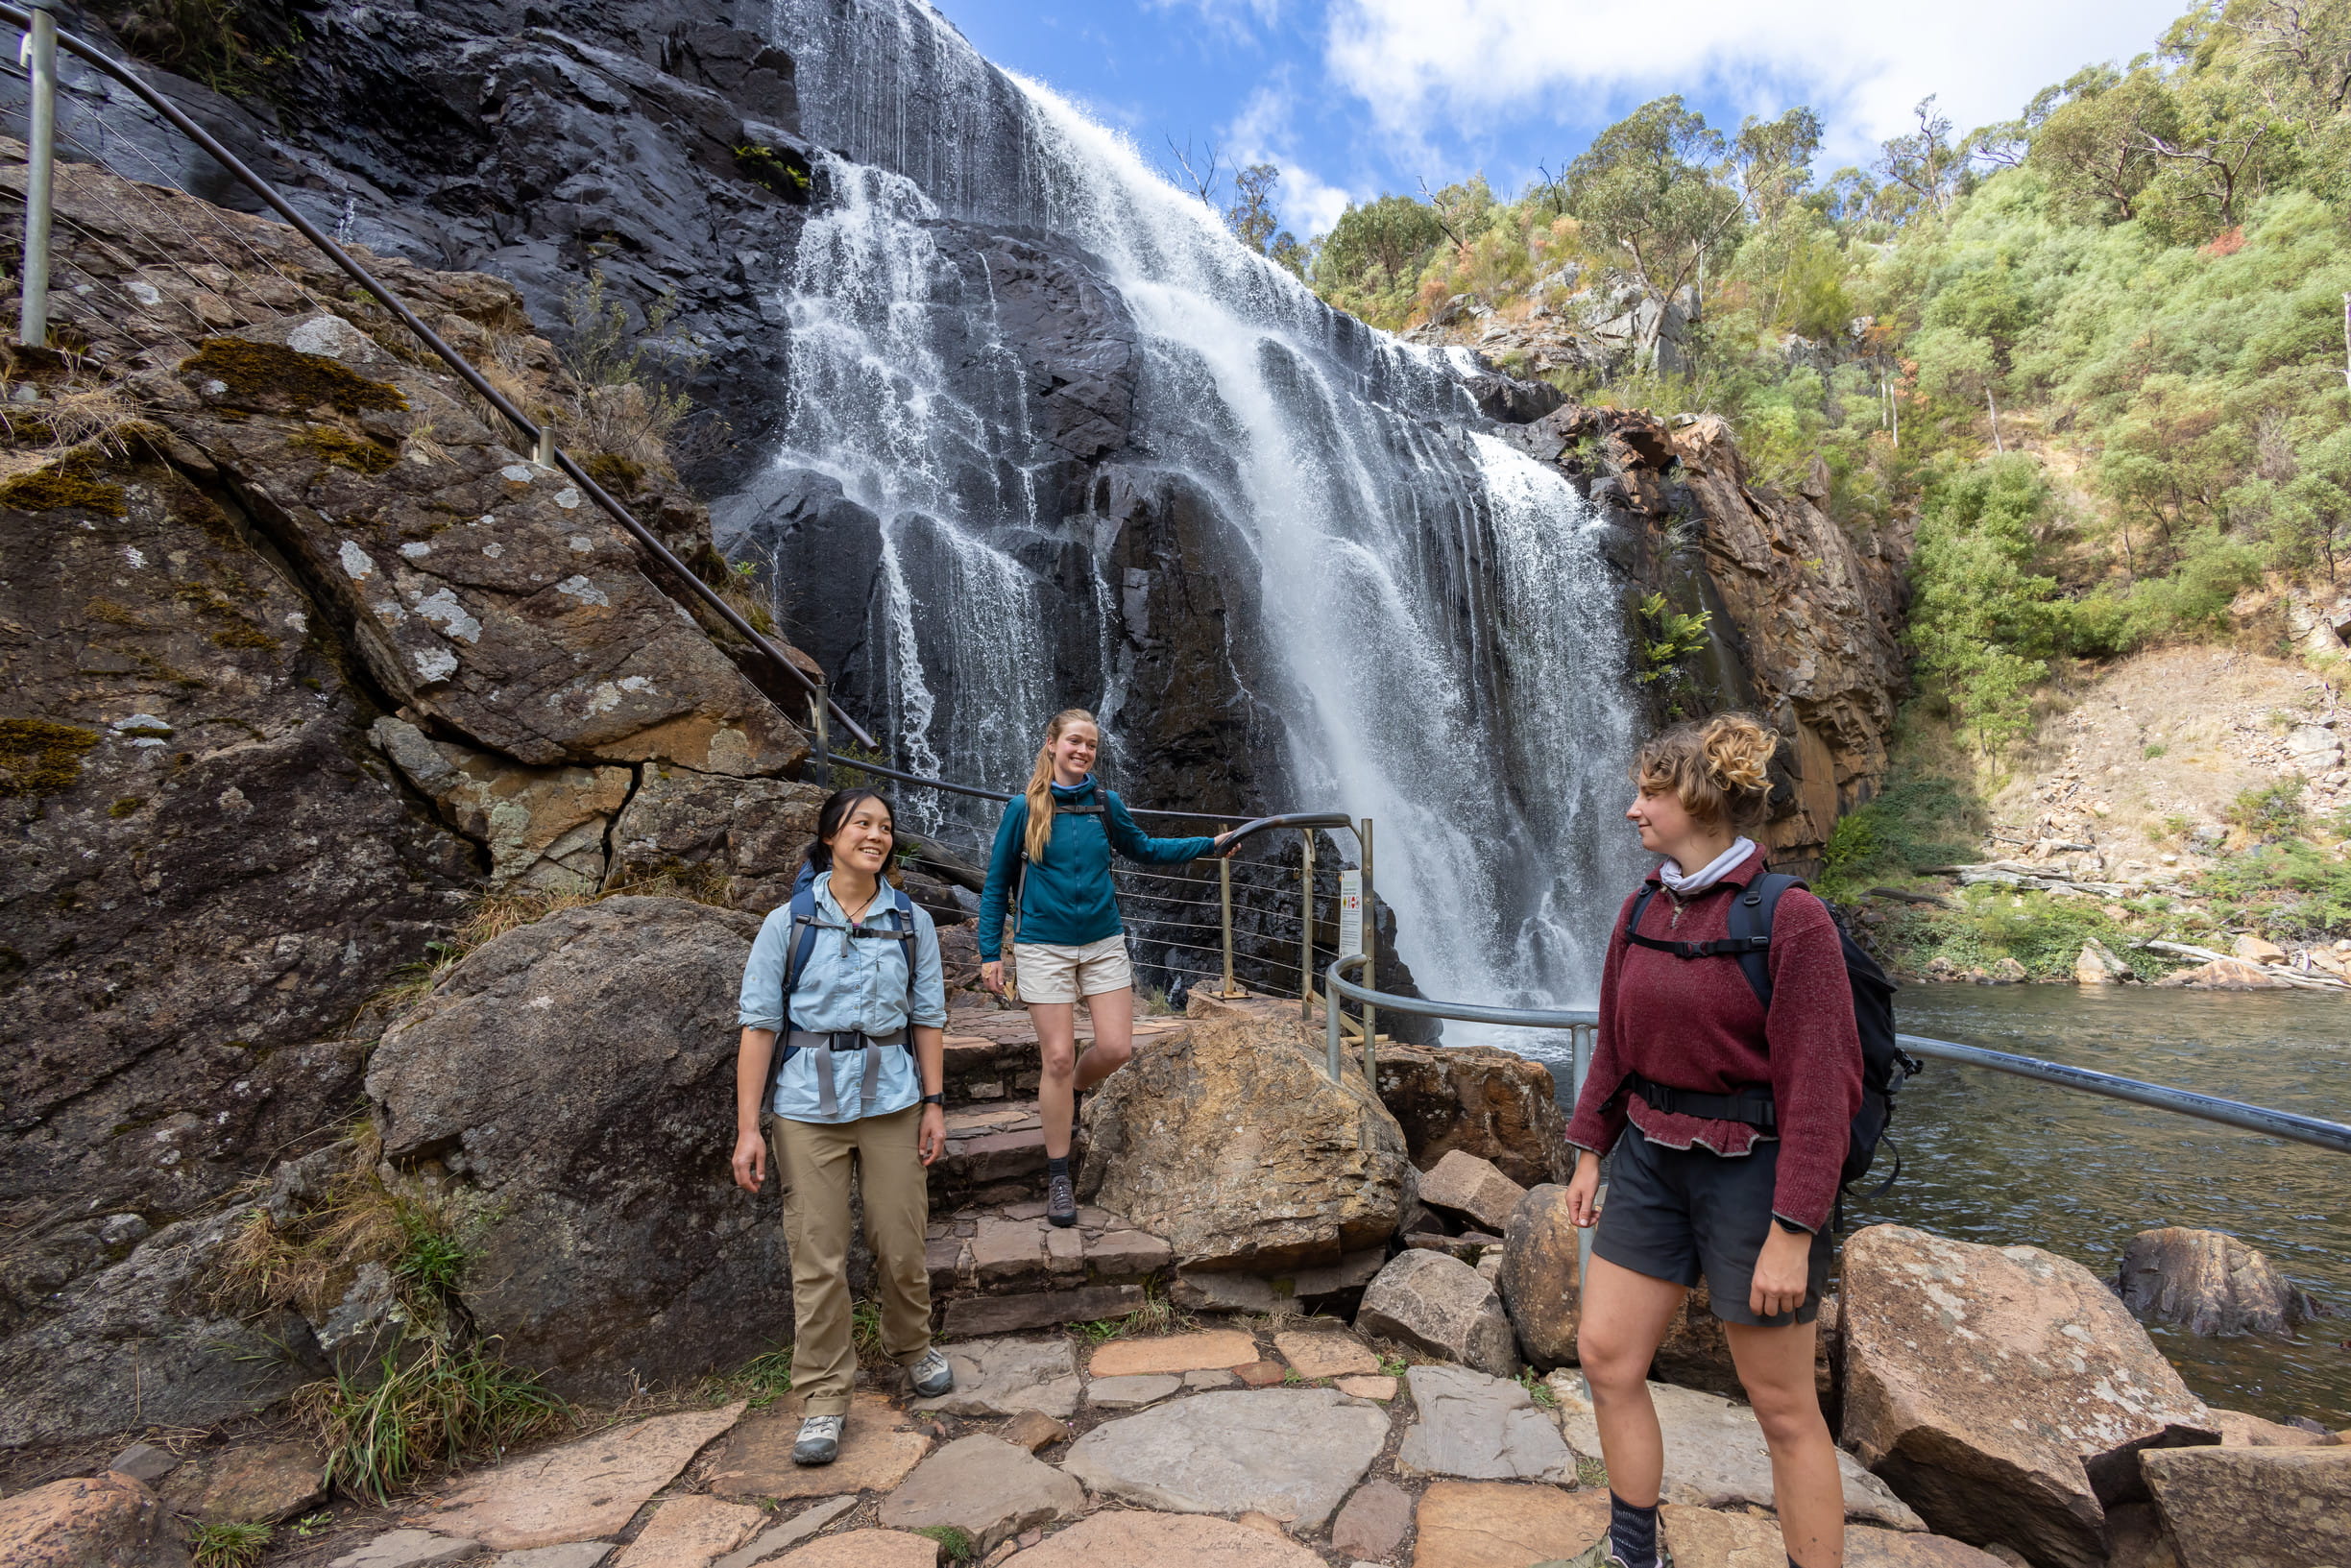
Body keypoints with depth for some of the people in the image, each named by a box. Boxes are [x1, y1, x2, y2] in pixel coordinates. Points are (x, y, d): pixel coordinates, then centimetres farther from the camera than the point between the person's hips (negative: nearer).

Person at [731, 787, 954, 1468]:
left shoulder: (912, 922, 5)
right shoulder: (788, 924, -2)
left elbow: (928, 1019, 8)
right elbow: (758, 1026, -4)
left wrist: (934, 1103, 3)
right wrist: (746, 1128, -8)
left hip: (892, 1103, 2)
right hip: (808, 1106, -1)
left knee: (902, 1244, 8)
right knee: (817, 1257, 2)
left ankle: (912, 1347, 35)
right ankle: (824, 1397, 19)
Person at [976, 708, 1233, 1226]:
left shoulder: (1106, 805, 3)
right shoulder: (1024, 808, -5)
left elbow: (1143, 849, 20)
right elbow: (997, 884, 1)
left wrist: (1211, 845, 17)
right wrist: (990, 952, -2)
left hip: (1103, 943, 3)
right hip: (1043, 946, -3)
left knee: (1116, 1049, -2)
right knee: (1059, 1058, -2)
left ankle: (1068, 1095, 32)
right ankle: (1058, 1176, 13)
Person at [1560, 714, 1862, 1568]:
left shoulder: (1789, 919, -18)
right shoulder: (1641, 911, 3)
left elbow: (1820, 1088, -18)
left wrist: (1792, 1233, -19)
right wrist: (1590, 1152, 14)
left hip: (1748, 1167, -7)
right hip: (1650, 1156, 7)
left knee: (1782, 1406, 8)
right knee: (1605, 1356, 12)